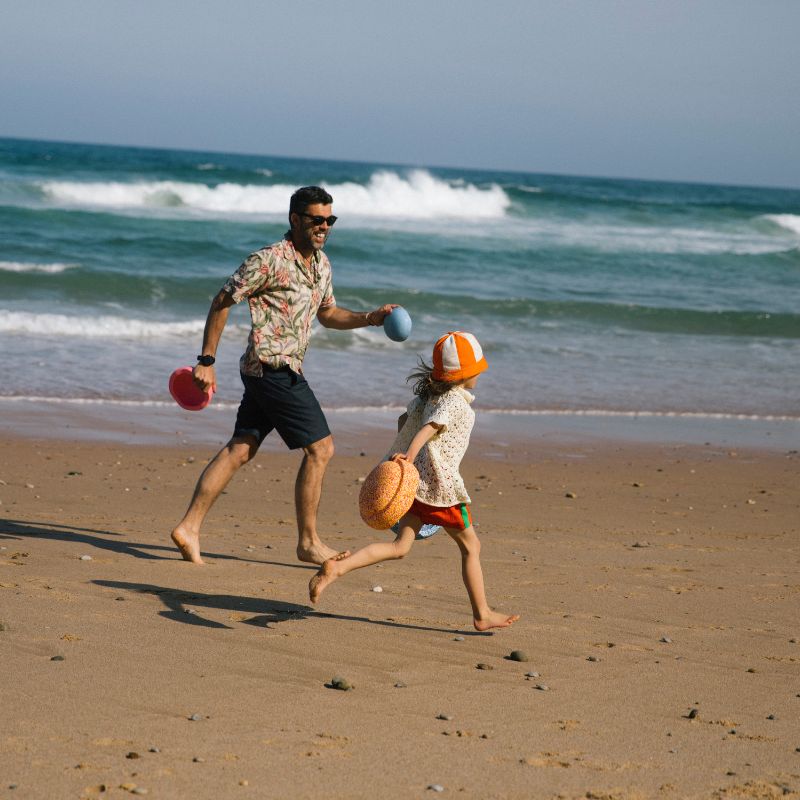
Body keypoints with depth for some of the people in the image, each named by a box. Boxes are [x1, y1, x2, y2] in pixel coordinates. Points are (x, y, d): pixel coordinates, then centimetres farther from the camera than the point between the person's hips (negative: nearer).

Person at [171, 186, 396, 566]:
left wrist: (370, 318, 10)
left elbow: (327, 313, 27)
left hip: (266, 372, 9)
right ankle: (309, 542, 3)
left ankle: (189, 527, 8)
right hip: (274, 367, -9)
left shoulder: (321, 263, 13)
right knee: (320, 448, -5)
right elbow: (221, 302, -10)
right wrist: (206, 361, -11)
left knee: (239, 450, 8)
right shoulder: (269, 260, -14)